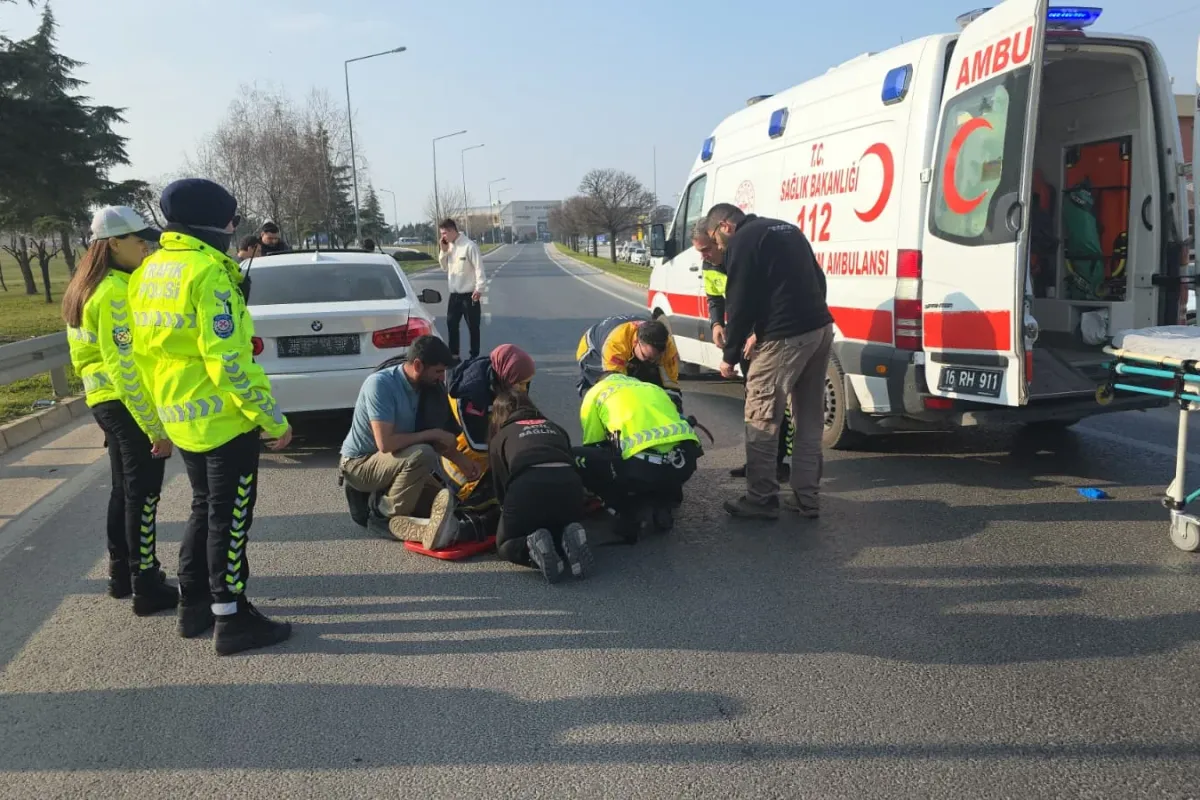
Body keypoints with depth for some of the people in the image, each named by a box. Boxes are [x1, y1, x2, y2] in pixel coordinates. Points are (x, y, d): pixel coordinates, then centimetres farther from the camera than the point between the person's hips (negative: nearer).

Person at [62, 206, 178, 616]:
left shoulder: (88, 287, 12)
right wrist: (156, 426, -22)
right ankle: (146, 589, 5)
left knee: (124, 489, 19)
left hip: (106, 400, 10)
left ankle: (121, 574, 30)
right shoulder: (116, 291, -19)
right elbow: (125, 367, -23)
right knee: (143, 495, -2)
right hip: (129, 403, -10)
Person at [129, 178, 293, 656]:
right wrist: (273, 419, -18)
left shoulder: (149, 272, 10)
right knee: (229, 518, 1)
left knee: (205, 508, 21)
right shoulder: (207, 272, -19)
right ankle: (232, 620, 10)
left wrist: (163, 409, 23)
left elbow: (144, 351, 15)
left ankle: (193, 605, 29)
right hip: (223, 418, -9)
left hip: (181, 418, 9)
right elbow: (229, 360, -23)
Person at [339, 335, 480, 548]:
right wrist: (434, 434, -24)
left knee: (444, 502, -8)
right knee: (421, 455, -32)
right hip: (360, 464, -7)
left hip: (395, 463, 7)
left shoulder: (422, 386, -1)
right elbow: (386, 443, -32)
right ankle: (387, 513, -15)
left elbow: (425, 437, 12)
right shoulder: (380, 383, -24)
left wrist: (458, 458, -2)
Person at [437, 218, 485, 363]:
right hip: (454, 294, 8)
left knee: (473, 327, 2)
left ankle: (474, 356, 11)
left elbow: (479, 268, -15)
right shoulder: (449, 247, 10)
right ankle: (454, 355, 22)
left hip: (469, 294, -8)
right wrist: (443, 251, 2)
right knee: (451, 324, 12)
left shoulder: (469, 246, -13)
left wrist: (479, 288, -20)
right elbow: (444, 268, 16)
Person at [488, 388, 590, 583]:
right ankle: (569, 539, -3)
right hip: (569, 485, 3)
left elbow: (501, 485, 21)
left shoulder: (499, 437, 24)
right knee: (560, 533, 33)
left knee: (506, 545, 23)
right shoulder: (555, 428, 33)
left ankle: (533, 547, -11)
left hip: (527, 488, -3)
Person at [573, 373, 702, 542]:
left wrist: (593, 494, 42)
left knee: (578, 458, 12)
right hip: (686, 458, 6)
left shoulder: (595, 393, 22)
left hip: (645, 464, -6)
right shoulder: (653, 388, 35)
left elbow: (593, 445, 26)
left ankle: (633, 512, 6)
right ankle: (661, 506, 16)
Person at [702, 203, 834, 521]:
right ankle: (807, 497, 22)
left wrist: (730, 356, 4)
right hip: (821, 329, 9)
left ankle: (761, 500, 10)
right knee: (809, 421, 15)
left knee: (761, 421, 3)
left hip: (785, 339, -9)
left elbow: (740, 304, -7)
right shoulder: (786, 229, 22)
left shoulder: (741, 242, -3)